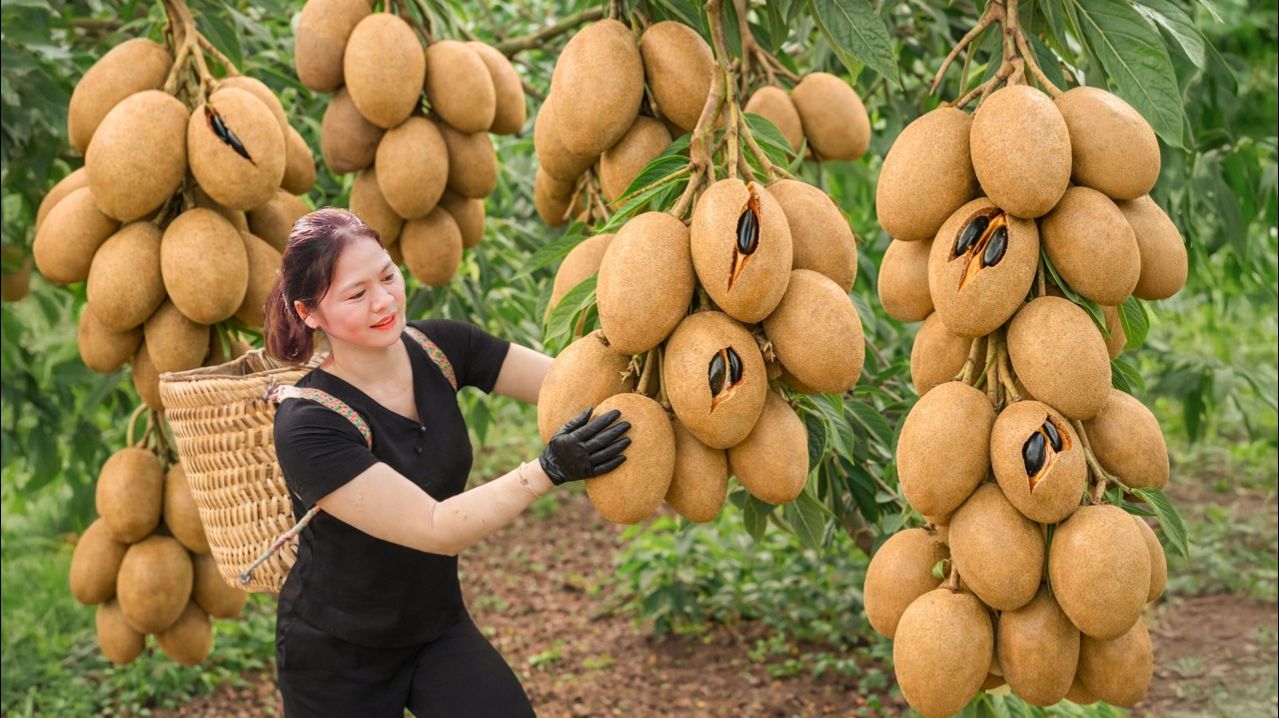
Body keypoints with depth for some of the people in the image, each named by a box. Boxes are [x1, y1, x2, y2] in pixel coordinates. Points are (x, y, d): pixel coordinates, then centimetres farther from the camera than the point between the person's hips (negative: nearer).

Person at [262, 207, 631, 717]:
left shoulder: (439, 347, -9)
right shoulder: (309, 426, -26)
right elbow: (438, 531, -29)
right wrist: (549, 470, -38)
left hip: (440, 626, 4)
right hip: (340, 657, -4)